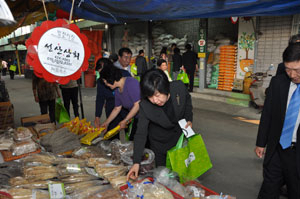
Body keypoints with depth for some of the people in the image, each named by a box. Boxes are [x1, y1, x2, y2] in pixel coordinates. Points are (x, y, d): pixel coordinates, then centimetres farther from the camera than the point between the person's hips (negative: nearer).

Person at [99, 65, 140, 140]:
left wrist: (125, 121, -13)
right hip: (137, 118, 8)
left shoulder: (131, 83, -20)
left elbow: (137, 105, -21)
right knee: (132, 140, 9)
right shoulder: (117, 90, 6)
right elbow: (117, 108, 17)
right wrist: (106, 123, 19)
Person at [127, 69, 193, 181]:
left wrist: (189, 119, -14)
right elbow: (141, 134, -25)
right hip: (159, 142, -2)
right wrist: (136, 162, -29)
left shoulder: (179, 87, -29)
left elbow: (187, 100, -3)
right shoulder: (145, 106, -32)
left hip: (179, 135, 3)